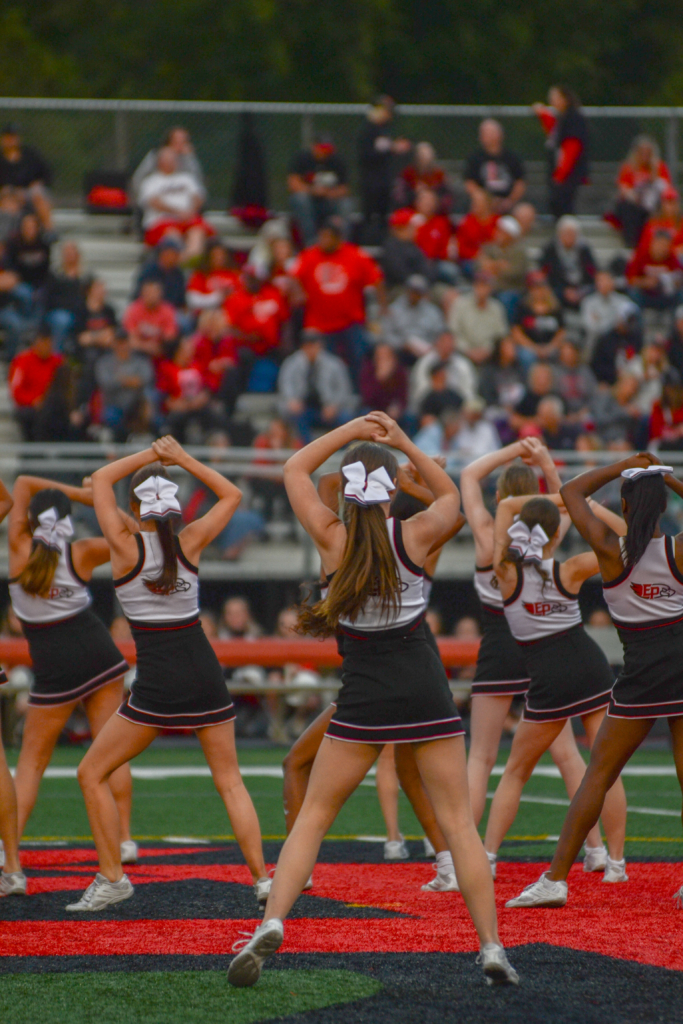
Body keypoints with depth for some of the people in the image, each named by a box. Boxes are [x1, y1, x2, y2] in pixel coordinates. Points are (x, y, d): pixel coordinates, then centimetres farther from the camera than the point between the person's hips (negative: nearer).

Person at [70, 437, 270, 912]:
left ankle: (112, 878, 6)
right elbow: (232, 495, 16)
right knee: (230, 781, 13)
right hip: (204, 674, 4)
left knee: (92, 774, 10)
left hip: (157, 685, -4)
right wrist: (182, 458, 12)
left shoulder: (126, 544, -7)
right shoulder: (190, 543, 0)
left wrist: (150, 454, 10)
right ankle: (262, 877, 5)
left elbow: (100, 479, 7)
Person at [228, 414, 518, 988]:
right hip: (426, 692, 0)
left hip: (365, 696, 0)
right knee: (458, 821, 5)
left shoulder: (332, 538, -5)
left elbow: (295, 469, 12)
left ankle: (271, 924, -5)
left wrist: (353, 431, 10)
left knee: (314, 815, 9)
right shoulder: (416, 536, -4)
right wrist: (404, 443, 12)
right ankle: (492, 948, 2)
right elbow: (451, 495, 19)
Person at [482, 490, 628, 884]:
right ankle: (616, 863, 5)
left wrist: (557, 499, 5)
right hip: (590, 666, 1)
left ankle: (487, 857, 8)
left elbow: (505, 505, 5)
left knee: (516, 772, 13)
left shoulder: (507, 573, -6)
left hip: (549, 678, -1)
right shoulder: (570, 571, -5)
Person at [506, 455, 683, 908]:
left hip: (642, 673, -1)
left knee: (598, 774, 4)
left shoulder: (610, 549, -6)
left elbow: (572, 492, 7)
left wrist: (623, 466, 9)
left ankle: (556, 878, 2)